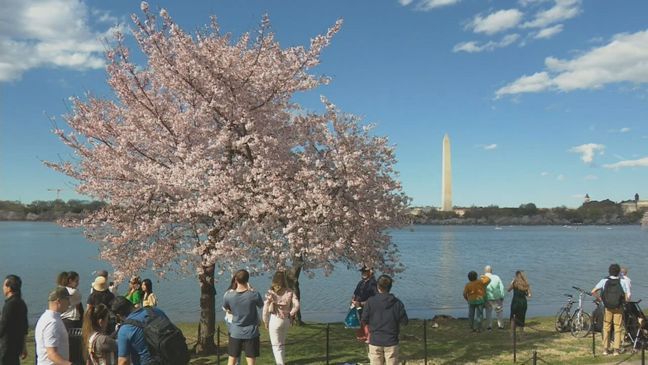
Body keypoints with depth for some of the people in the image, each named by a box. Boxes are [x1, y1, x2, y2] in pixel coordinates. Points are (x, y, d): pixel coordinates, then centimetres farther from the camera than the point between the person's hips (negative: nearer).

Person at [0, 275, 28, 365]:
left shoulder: (10, 304, -17)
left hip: (7, 345, -9)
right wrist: (23, 346, 23)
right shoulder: (21, 303, 11)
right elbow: (24, 328, 17)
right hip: (17, 344, 9)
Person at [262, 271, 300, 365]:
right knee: (282, 344, 22)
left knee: (276, 345, 7)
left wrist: (265, 322, 3)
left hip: (274, 319, -4)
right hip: (286, 320, 4)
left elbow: (266, 308, -8)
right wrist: (290, 315, 4)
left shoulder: (271, 292, -9)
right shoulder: (289, 292, -2)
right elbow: (296, 305, -9)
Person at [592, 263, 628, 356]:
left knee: (606, 328, 11)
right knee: (617, 328, 9)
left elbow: (593, 292, -9)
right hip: (618, 308, -1)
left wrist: (599, 298, 6)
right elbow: (625, 297, -11)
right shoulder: (621, 282, -9)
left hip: (607, 308, 1)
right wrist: (622, 300, 10)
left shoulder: (604, 281, -6)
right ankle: (617, 349, 10)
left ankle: (605, 349, 12)